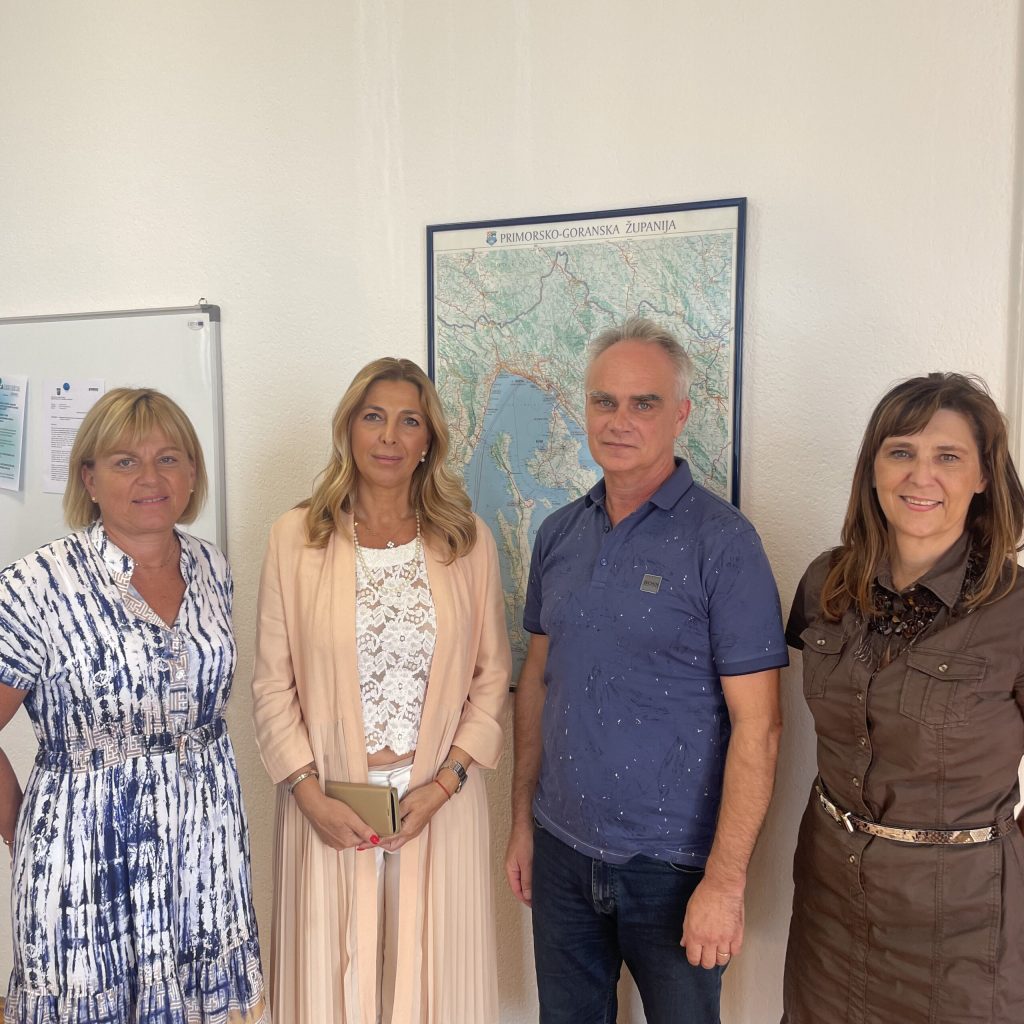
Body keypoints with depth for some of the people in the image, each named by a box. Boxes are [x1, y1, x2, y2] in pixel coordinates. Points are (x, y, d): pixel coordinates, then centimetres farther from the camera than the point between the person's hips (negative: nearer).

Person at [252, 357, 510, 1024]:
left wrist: (443, 783, -7)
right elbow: (273, 686, -1)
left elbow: (492, 678, 2)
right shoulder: (296, 538, -3)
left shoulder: (470, 542, 0)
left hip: (441, 806, 1)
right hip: (329, 810, 0)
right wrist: (310, 795, -8)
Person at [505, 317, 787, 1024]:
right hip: (562, 849, 5)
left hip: (671, 862, -4)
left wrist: (725, 881, -16)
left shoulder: (722, 541, -14)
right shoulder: (560, 534, 3)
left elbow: (757, 724, -15)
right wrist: (523, 820, 9)